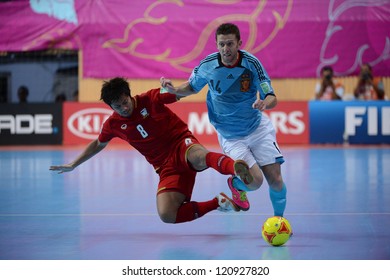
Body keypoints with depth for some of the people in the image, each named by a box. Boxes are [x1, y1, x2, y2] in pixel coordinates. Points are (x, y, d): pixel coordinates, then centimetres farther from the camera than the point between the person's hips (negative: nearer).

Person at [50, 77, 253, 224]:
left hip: (182, 145, -3)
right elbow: (98, 144, 27)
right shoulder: (113, 124, 6)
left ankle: (235, 168, -73)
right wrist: (73, 165, 29)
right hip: (167, 168, 3)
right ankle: (217, 203, -15)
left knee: (200, 157, -44)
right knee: (166, 215, -24)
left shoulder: (151, 99, -3)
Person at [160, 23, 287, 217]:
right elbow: (192, 87, 8)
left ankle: (279, 218, 23)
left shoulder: (252, 63, -16)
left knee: (275, 180, -5)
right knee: (255, 180, -16)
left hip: (258, 128, 1)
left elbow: (272, 99, -16)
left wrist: (264, 103, -39)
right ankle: (236, 185, 21)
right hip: (230, 137, -1)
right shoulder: (207, 65, -13)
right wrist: (174, 90, -12)